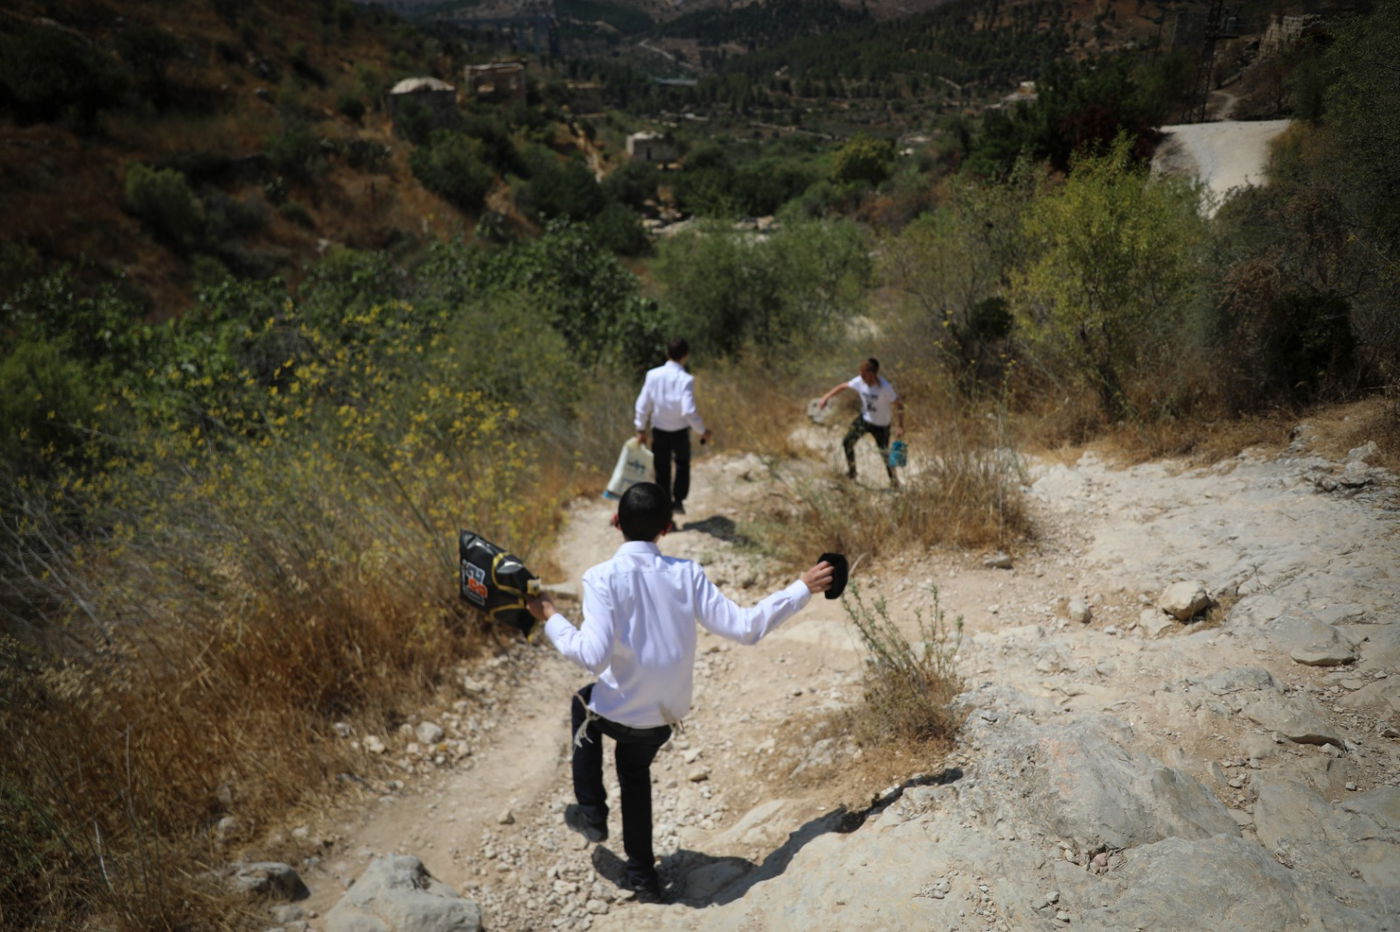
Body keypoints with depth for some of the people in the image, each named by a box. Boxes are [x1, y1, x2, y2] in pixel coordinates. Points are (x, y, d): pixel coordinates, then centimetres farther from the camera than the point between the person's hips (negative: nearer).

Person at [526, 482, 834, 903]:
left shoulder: (602, 577, -19)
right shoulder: (686, 573, -10)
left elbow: (593, 656, -26)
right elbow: (744, 627, -12)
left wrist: (550, 619, -11)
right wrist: (802, 589, -1)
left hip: (619, 712, -3)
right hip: (666, 714, 3)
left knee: (583, 704, 33)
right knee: (635, 770, 33)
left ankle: (592, 813, 37)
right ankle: (643, 876, 40)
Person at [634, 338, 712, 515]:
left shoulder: (653, 374, -9)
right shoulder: (686, 379, -19)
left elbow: (642, 404, -4)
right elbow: (689, 411, -23)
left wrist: (641, 429, 7)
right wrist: (702, 431, -10)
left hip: (659, 431, 2)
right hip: (680, 431, -2)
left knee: (662, 470, 14)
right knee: (682, 465, 23)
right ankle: (678, 501, 15)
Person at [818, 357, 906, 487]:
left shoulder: (885, 387, -30)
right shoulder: (860, 381, -16)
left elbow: (899, 405, -25)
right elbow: (843, 386, 0)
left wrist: (900, 426, -30)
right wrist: (827, 397, -9)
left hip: (881, 425, -5)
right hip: (864, 418, 5)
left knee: (885, 454, 5)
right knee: (847, 443, 8)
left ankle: (894, 481, 29)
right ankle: (851, 472, 31)